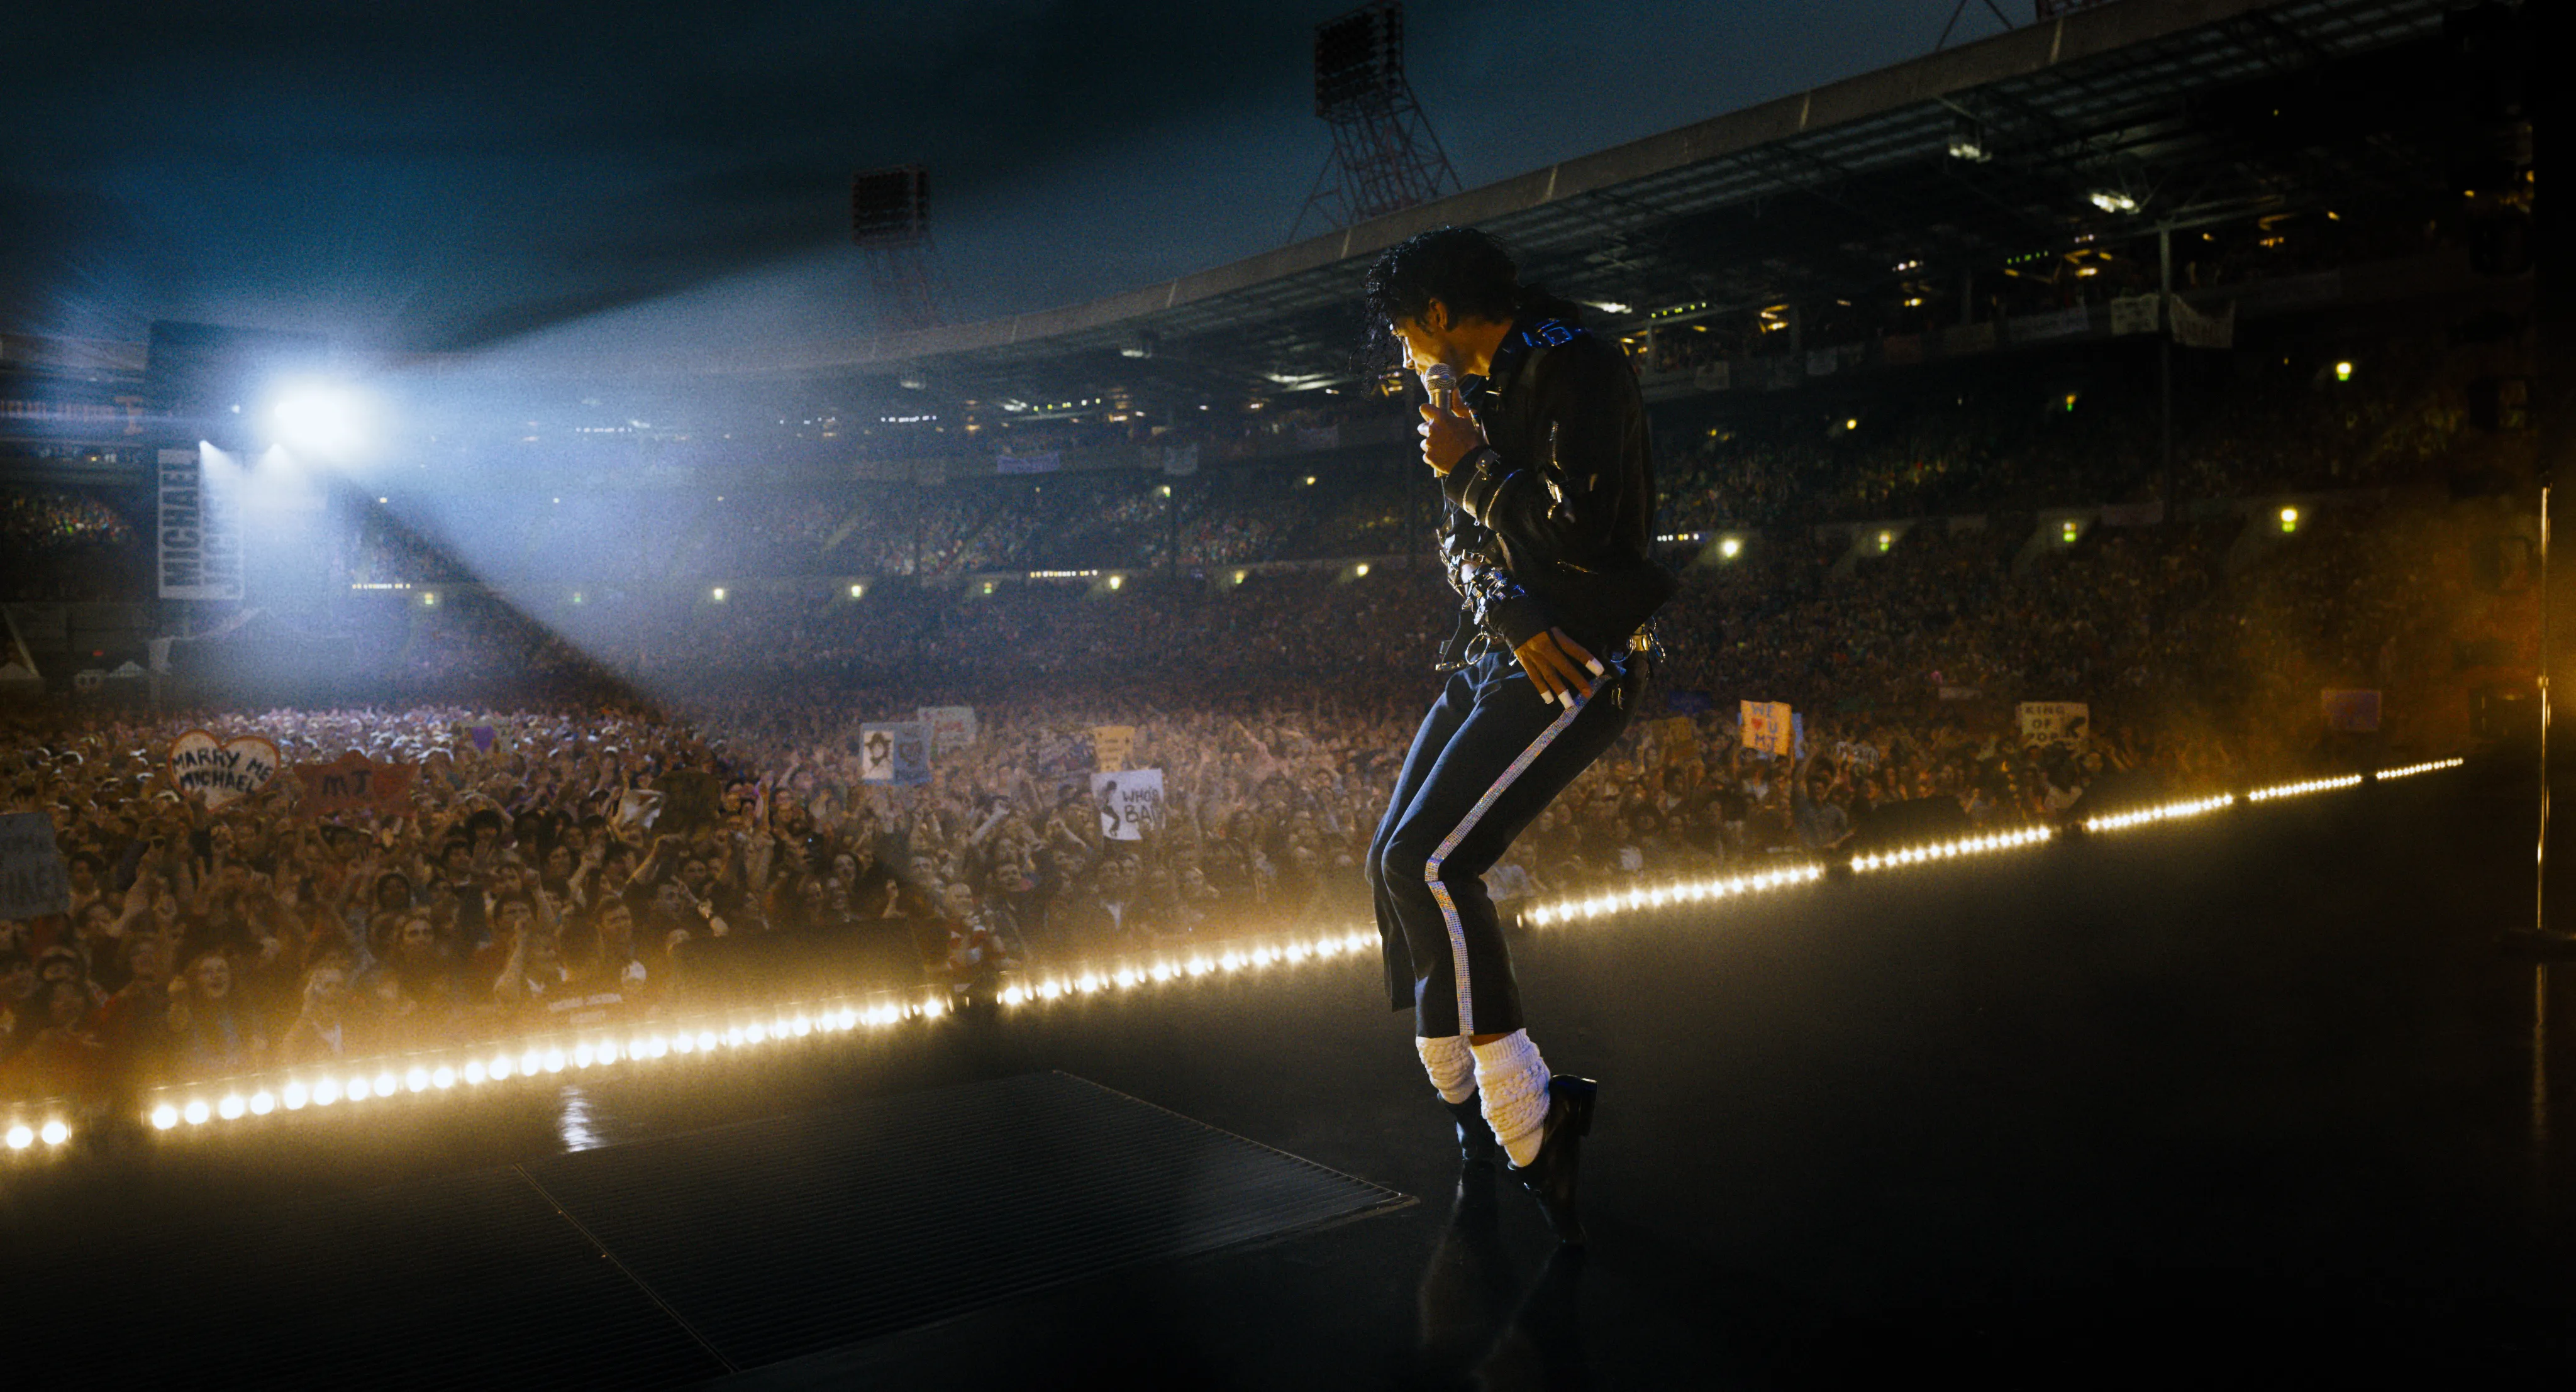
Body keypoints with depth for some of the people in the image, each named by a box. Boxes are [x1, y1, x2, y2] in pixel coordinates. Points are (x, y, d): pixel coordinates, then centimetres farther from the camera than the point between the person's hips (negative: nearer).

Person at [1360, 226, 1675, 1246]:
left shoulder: (1578, 372, -12)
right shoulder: (1485, 393, 17)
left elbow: (1577, 535, -22)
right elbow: (1463, 541, 11)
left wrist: (1469, 469, -10)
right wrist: (1510, 616, -10)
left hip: (1579, 664, -10)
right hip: (1495, 657, 10)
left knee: (1429, 865, -21)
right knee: (1397, 865, 7)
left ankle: (1528, 1121, -11)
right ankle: (1471, 1103, 21)